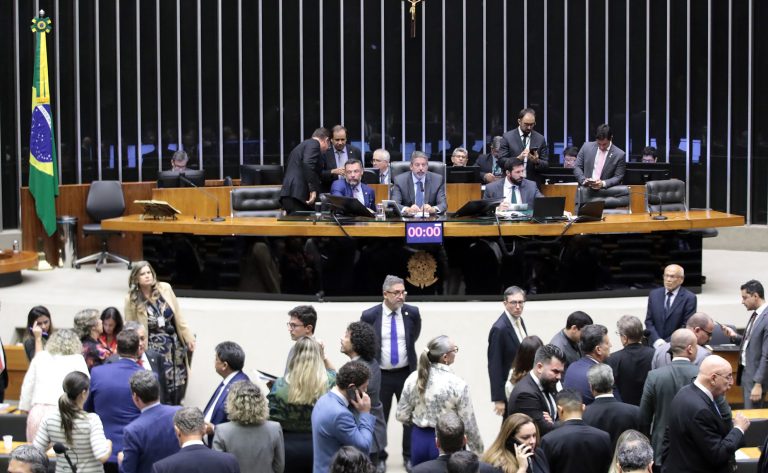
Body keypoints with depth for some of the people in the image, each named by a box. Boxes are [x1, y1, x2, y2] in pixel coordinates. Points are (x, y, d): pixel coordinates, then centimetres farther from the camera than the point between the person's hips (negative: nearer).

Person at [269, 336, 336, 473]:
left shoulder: (281, 385, -13)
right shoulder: (328, 382, -9)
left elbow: (272, 419, -7)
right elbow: (335, 374, 17)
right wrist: (323, 356, 15)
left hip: (288, 446, -1)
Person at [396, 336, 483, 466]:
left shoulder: (414, 379, -6)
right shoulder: (457, 384, -18)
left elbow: (402, 416, 1)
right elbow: (468, 424, -12)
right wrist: (478, 450, 2)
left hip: (419, 440, 4)